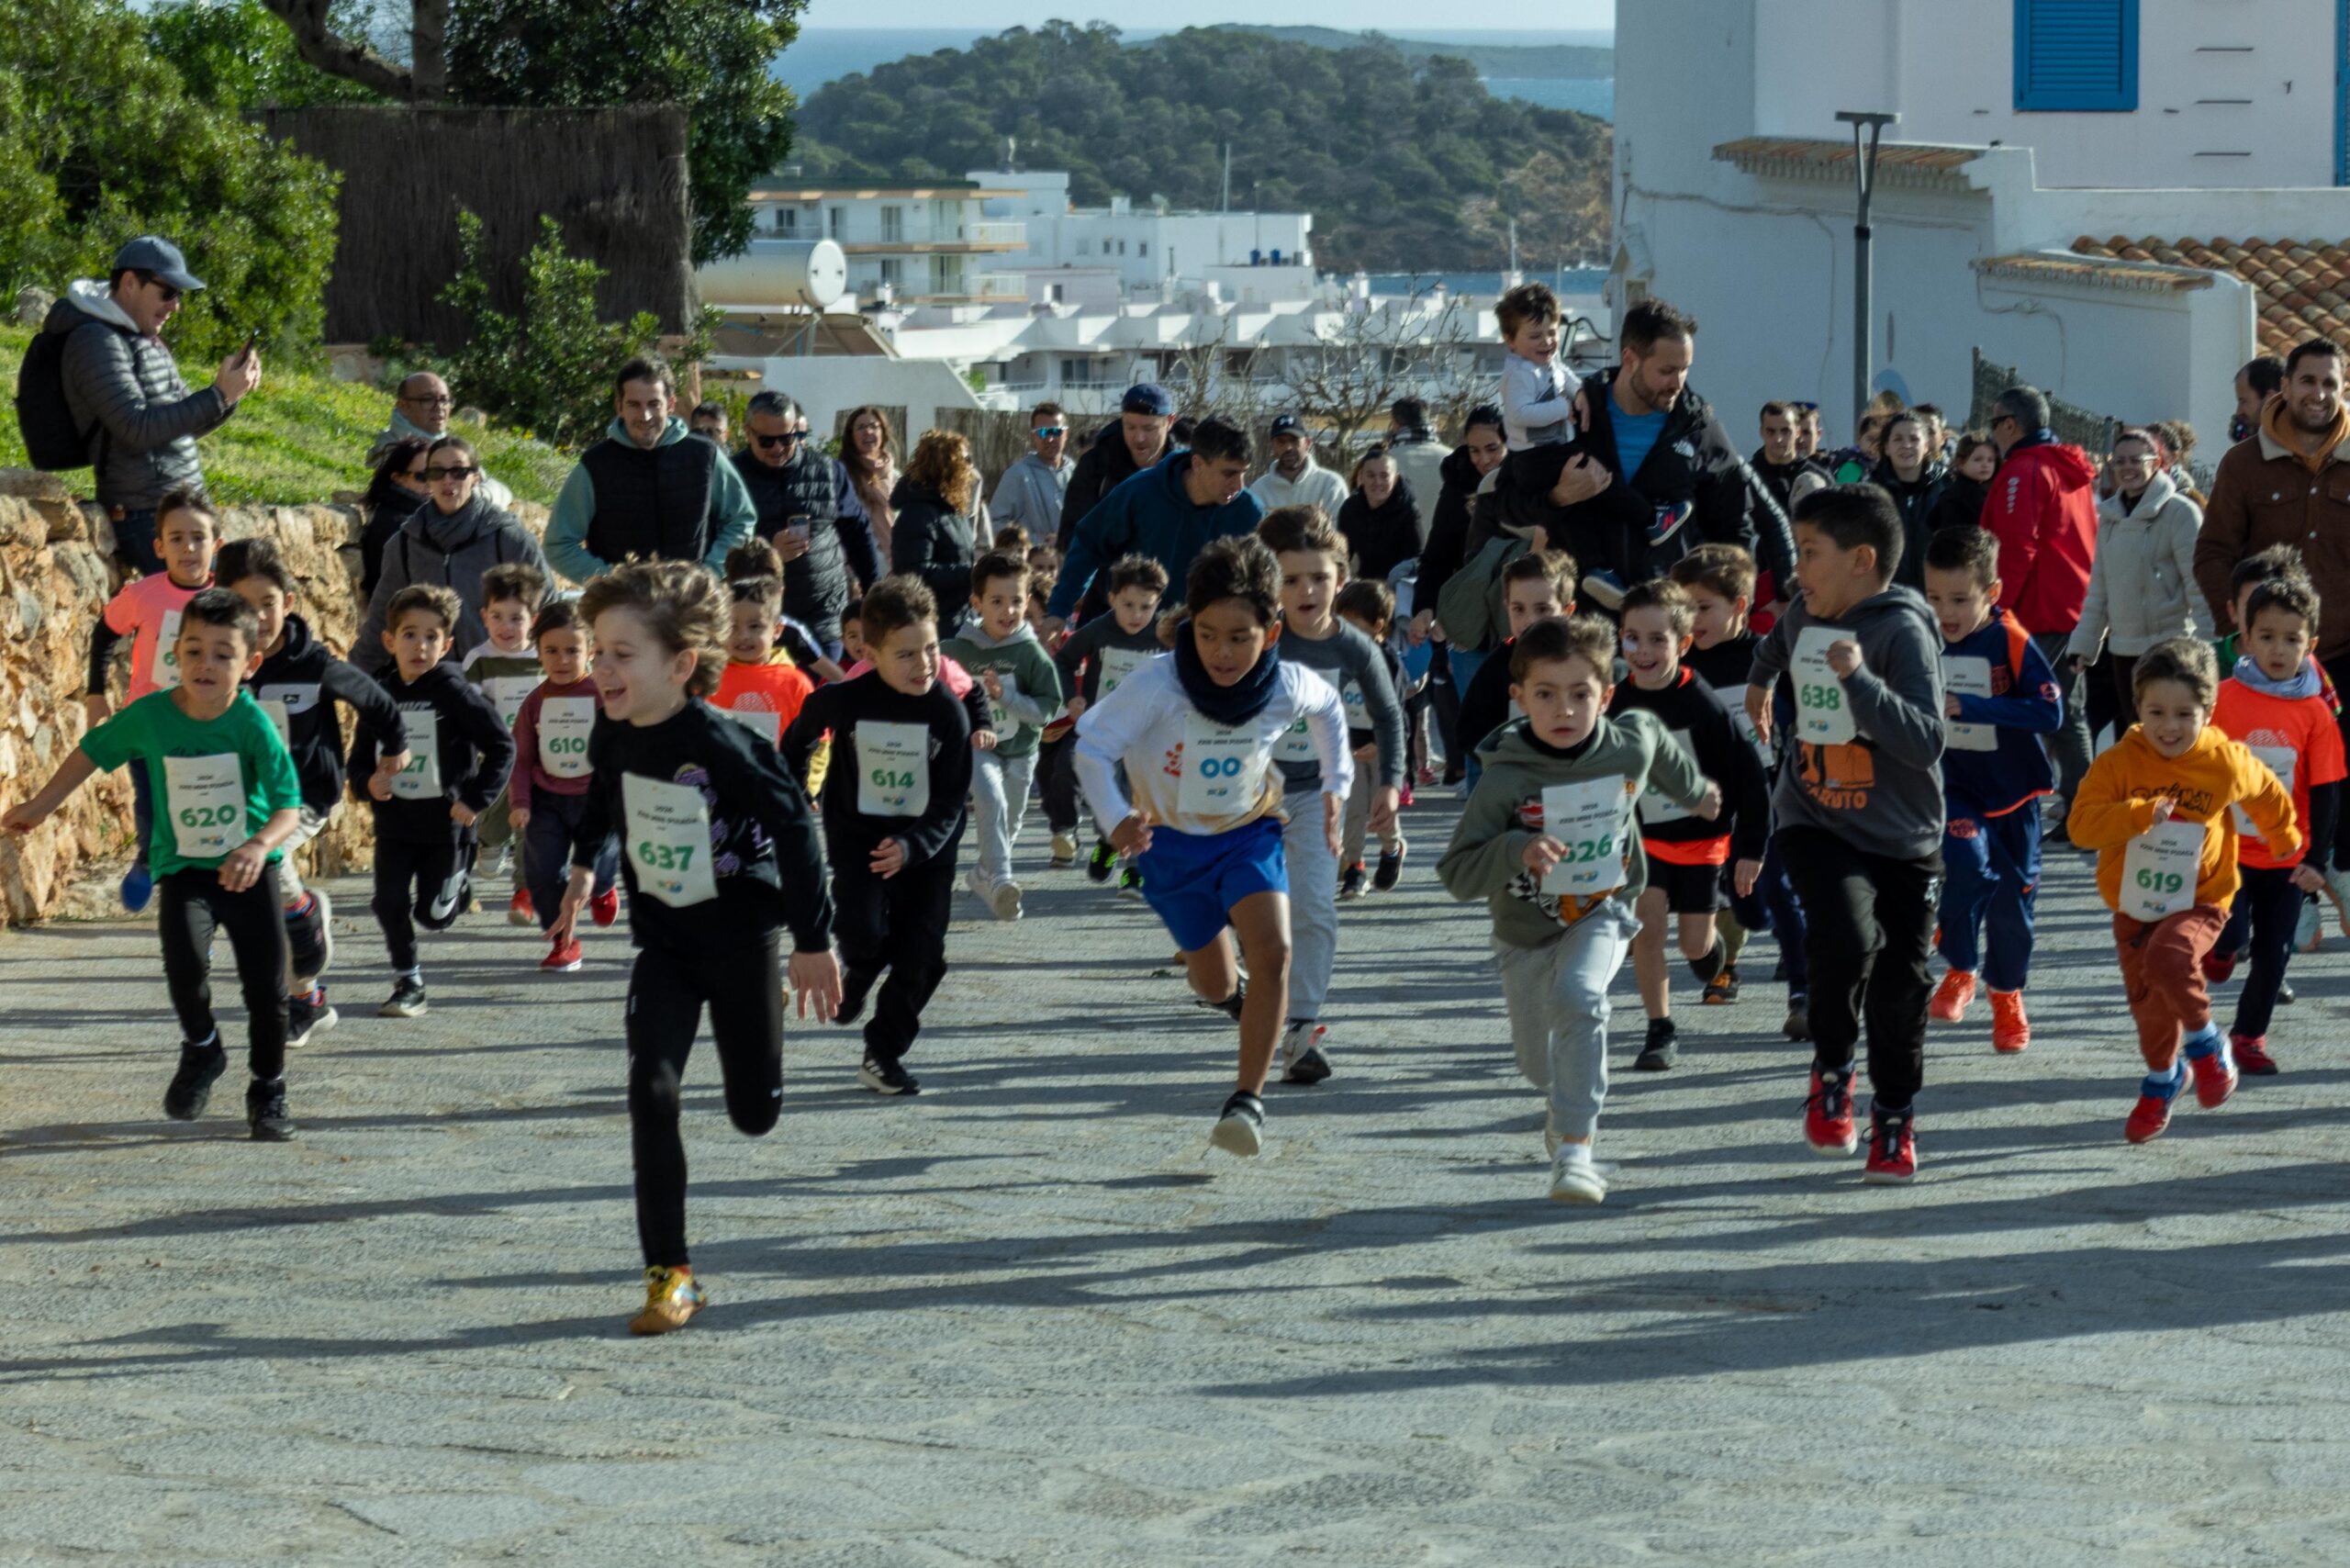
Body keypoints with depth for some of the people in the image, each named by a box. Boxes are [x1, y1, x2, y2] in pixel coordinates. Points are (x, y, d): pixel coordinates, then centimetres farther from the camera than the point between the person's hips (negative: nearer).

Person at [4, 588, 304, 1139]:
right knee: (185, 962, -25)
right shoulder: (150, 716, -11)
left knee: (266, 985, 0)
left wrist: (260, 846, -39)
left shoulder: (252, 724, -17)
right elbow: (91, 752, 7)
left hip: (249, 869, 0)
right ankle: (201, 1050, 6)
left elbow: (289, 807, -19)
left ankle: (268, 1093, 23)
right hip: (182, 867, 0)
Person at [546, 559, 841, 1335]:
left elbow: (793, 827, -18)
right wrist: (583, 865, 22)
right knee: (651, 1090, -14)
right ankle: (670, 1273, -8)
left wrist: (812, 939, -15)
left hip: (742, 937, -4)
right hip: (664, 943, 4)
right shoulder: (613, 739, -8)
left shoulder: (719, 745, -25)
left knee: (754, 1113, 8)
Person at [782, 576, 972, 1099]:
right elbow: (801, 736, 9)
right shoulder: (845, 701, -15)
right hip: (857, 833, -1)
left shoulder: (948, 711, -15)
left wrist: (910, 847, -28)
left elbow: (950, 802, -13)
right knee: (863, 930, -20)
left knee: (920, 957, -2)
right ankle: (858, 976, 16)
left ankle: (885, 1054, 14)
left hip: (926, 841, 1)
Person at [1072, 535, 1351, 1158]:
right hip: (1173, 841, 0)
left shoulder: (1286, 687, -19)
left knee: (1273, 953, -24)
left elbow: (1328, 708, 6)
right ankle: (1236, 994, 55)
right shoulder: (1159, 685, -29)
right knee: (1214, 983, 14)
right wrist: (1116, 821, -37)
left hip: (1250, 832, 0)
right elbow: (1092, 746, -23)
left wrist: (1336, 784, 4)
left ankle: (1249, 1098, -16)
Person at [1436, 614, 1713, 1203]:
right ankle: (1567, 1102, 55)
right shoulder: (1504, 780, -25)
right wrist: (1517, 851, -42)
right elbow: (1456, 873, -24)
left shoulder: (1633, 742, -16)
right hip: (1525, 931, 1)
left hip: (1602, 914, -1)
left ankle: (1575, 1145, -28)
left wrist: (1696, 793, 31)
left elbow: (1659, 746, 11)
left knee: (1578, 998, -32)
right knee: (1537, 1060, 17)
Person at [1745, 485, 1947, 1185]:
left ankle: (1895, 1121, 24)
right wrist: (1759, 682, 49)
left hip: (1901, 840, -3)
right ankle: (1830, 1070, 0)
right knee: (1845, 939, -24)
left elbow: (1925, 741, -27)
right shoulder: (1803, 616, 2)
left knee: (1899, 985, 2)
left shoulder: (1903, 631, -16)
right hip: (1815, 825, 3)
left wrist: (1860, 679, -34)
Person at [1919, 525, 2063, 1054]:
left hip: (2012, 788, -1)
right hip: (1954, 783, 1)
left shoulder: (2012, 642, -16)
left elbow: (2050, 712, -26)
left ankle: (2007, 996, 31)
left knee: (2011, 896, 8)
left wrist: (1969, 707, -31)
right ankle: (1960, 970, -5)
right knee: (1967, 861, -26)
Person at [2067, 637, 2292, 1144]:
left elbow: (2268, 794, 12)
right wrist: (2142, 813, -36)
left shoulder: (2226, 764, -11)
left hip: (2198, 899, -3)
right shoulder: (2119, 762, -13)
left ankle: (2206, 1043, -4)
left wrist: (2284, 838, 30)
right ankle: (2163, 1078, 43)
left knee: (2168, 958, -31)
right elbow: (2082, 824, -22)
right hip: (2134, 904, 3)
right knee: (2146, 999, 13)